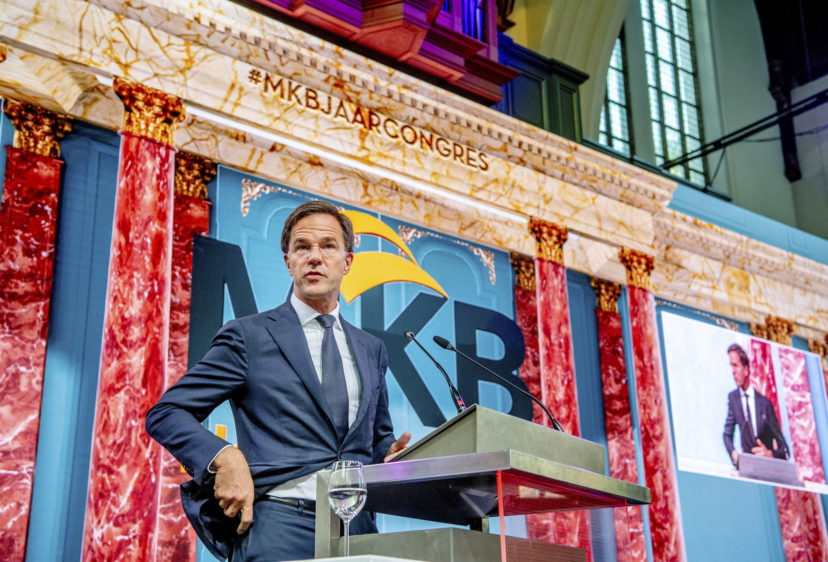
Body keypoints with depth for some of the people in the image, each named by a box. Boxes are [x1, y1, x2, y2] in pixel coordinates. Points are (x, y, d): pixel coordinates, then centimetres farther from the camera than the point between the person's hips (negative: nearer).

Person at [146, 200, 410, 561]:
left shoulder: (371, 350, 18)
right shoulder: (248, 336, 4)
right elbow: (165, 414, 1)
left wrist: (391, 454, 4)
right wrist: (225, 458, -16)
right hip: (277, 526, -4)